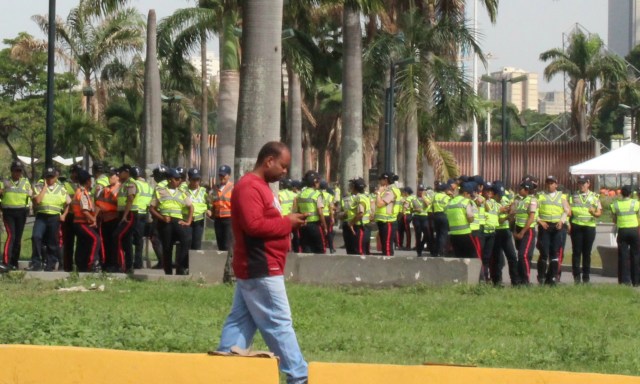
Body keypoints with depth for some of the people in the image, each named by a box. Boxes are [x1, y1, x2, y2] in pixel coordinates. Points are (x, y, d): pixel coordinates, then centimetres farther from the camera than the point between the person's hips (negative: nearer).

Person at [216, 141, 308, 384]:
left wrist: (289, 221, 4)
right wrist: (287, 222, -16)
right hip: (262, 270, -11)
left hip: (254, 269, 11)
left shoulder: (260, 186, 17)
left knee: (240, 321, 11)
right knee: (279, 323, -5)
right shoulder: (250, 187, -16)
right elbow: (254, 225, -25)